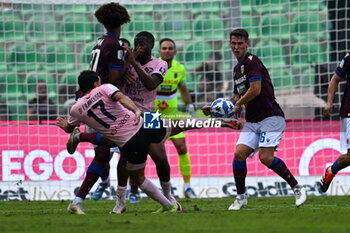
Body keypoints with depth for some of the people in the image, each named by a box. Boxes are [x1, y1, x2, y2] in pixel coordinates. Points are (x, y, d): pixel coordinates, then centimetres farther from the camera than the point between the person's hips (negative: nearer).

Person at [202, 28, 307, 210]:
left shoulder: (252, 61, -8)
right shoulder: (237, 69, 20)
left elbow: (255, 89, -18)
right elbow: (237, 98, 27)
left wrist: (239, 104, -3)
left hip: (270, 117, -8)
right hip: (252, 121, 8)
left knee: (266, 158, -18)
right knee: (239, 154, -8)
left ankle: (297, 189, -3)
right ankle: (241, 197, 5)